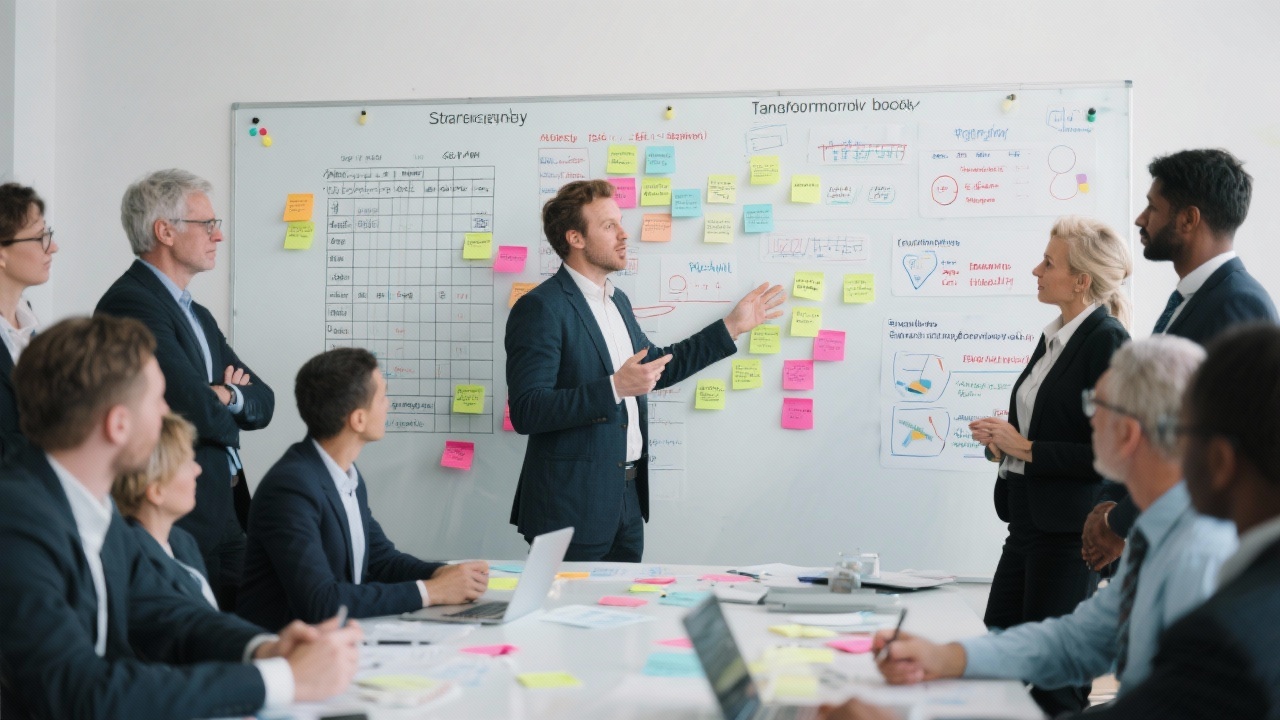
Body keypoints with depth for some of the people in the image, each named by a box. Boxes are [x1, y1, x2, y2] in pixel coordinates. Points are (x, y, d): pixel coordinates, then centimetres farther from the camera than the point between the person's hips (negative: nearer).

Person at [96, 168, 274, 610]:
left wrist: (227, 396, -6)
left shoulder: (198, 316, 19)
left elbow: (263, 403, 15)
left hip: (228, 513, 9)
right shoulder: (131, 304, -13)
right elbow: (196, 411, -21)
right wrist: (227, 411, 1)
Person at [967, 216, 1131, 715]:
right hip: (1028, 519, 9)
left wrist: (1026, 448, -16)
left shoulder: (1107, 340, -14)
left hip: (1070, 528, -9)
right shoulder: (1054, 336, 14)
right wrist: (1000, 442, 4)